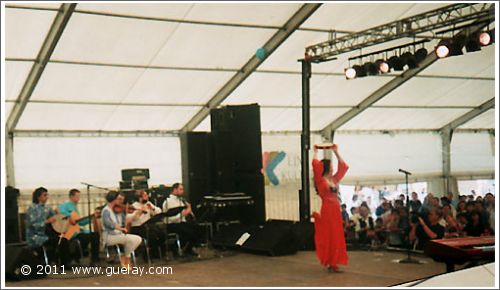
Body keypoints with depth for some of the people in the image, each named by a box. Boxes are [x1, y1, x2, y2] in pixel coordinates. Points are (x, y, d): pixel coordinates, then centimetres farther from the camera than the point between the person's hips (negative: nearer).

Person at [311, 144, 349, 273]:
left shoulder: (334, 179, 12)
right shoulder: (320, 180, -6)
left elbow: (343, 166, 20)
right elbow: (315, 165, -18)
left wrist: (336, 152, 18)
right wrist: (316, 152, -6)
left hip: (336, 210, 7)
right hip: (327, 210, -7)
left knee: (337, 237, 8)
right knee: (327, 236, -2)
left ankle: (333, 263, 15)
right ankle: (329, 263, 4)